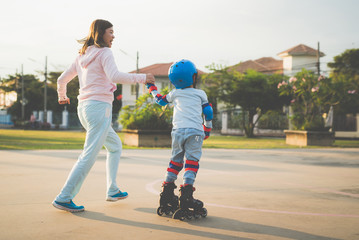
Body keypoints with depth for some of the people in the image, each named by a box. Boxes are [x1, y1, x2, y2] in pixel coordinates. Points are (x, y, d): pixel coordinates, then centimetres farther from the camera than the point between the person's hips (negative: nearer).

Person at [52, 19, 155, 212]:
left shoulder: (82, 56, 19)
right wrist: (142, 78, -16)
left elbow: (62, 79, 25)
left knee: (115, 146, 20)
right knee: (89, 155, -11)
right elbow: (114, 76, -22)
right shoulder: (104, 52, -5)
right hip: (99, 106, -10)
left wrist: (62, 96, 44)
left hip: (84, 108, 10)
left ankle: (112, 191, 19)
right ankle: (63, 198, -12)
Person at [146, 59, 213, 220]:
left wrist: (152, 89, 50)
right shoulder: (200, 94, 13)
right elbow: (208, 113, 14)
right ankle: (186, 197, -17)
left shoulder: (174, 94, 18)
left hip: (178, 131, 3)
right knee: (192, 162, -7)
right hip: (195, 131, -3)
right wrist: (207, 129, 28)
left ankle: (167, 196, 15)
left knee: (176, 161, 14)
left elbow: (161, 101, 34)